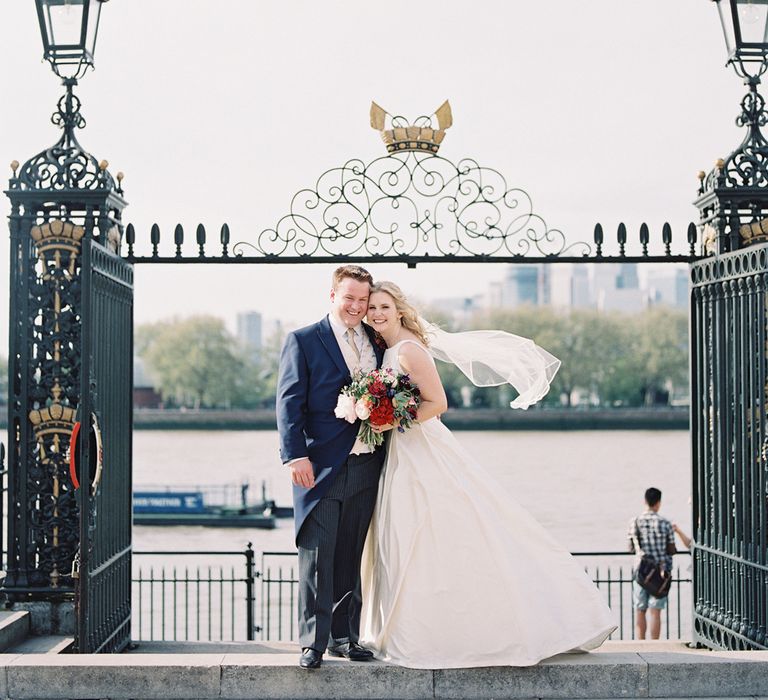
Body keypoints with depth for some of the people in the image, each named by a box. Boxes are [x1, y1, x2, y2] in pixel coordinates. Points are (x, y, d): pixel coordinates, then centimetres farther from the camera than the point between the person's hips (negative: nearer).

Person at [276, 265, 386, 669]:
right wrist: (295, 455, -15)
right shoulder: (303, 341, 0)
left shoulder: (376, 341, 14)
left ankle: (344, 636, 19)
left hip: (366, 467, 5)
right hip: (321, 467, -5)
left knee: (351, 558, 11)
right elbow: (290, 402, -6)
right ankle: (313, 642, 2)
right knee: (317, 558, -3)